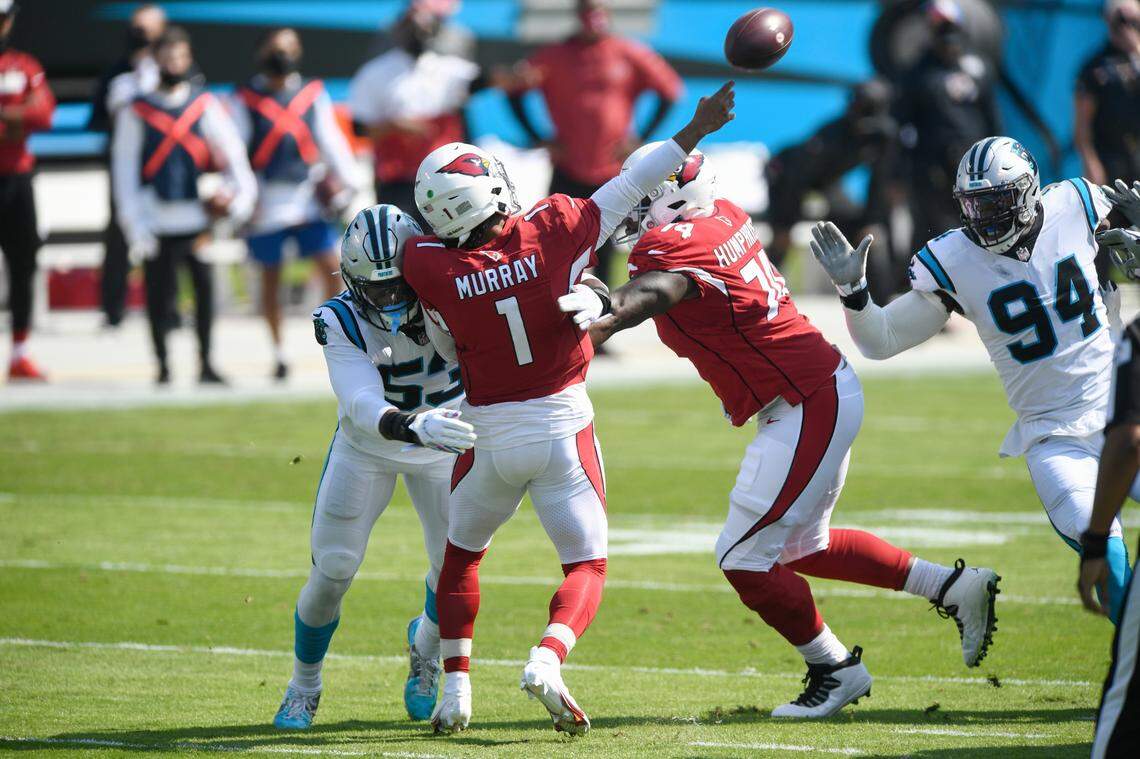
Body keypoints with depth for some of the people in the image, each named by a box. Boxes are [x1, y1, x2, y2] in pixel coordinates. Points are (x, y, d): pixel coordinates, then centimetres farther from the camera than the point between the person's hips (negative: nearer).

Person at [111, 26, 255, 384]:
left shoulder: (205, 105, 8)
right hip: (157, 220, -1)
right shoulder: (136, 112, 4)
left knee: (205, 287, -3)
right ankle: (162, 365, 10)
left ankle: (205, 363, 7)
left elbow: (232, 150, 5)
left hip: (198, 217, 1)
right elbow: (124, 170, 3)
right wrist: (135, 226, -4)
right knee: (159, 296, -2)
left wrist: (242, 193, -11)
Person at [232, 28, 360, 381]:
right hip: (267, 202, -2)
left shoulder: (313, 94, 6)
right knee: (270, 278, 6)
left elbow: (329, 140, 8)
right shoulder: (246, 99, -2)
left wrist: (345, 180, -1)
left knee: (331, 266, -7)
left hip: (308, 197, 2)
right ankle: (278, 352, 17)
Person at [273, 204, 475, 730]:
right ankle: (304, 687, 24)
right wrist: (415, 426, -60)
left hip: (445, 446, 1)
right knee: (332, 568, -2)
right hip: (367, 447, -1)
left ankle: (425, 646, 31)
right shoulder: (340, 323, -30)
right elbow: (365, 409, -40)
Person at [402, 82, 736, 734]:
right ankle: (547, 660, -19)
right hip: (563, 427, -1)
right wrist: (694, 132, 7)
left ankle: (456, 689, 18)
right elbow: (629, 188, -3)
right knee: (588, 566, 7)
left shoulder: (431, 269, -14)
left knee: (461, 557, 23)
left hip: (490, 434, 1)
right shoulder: (553, 234, -13)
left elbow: (449, 350, 3)